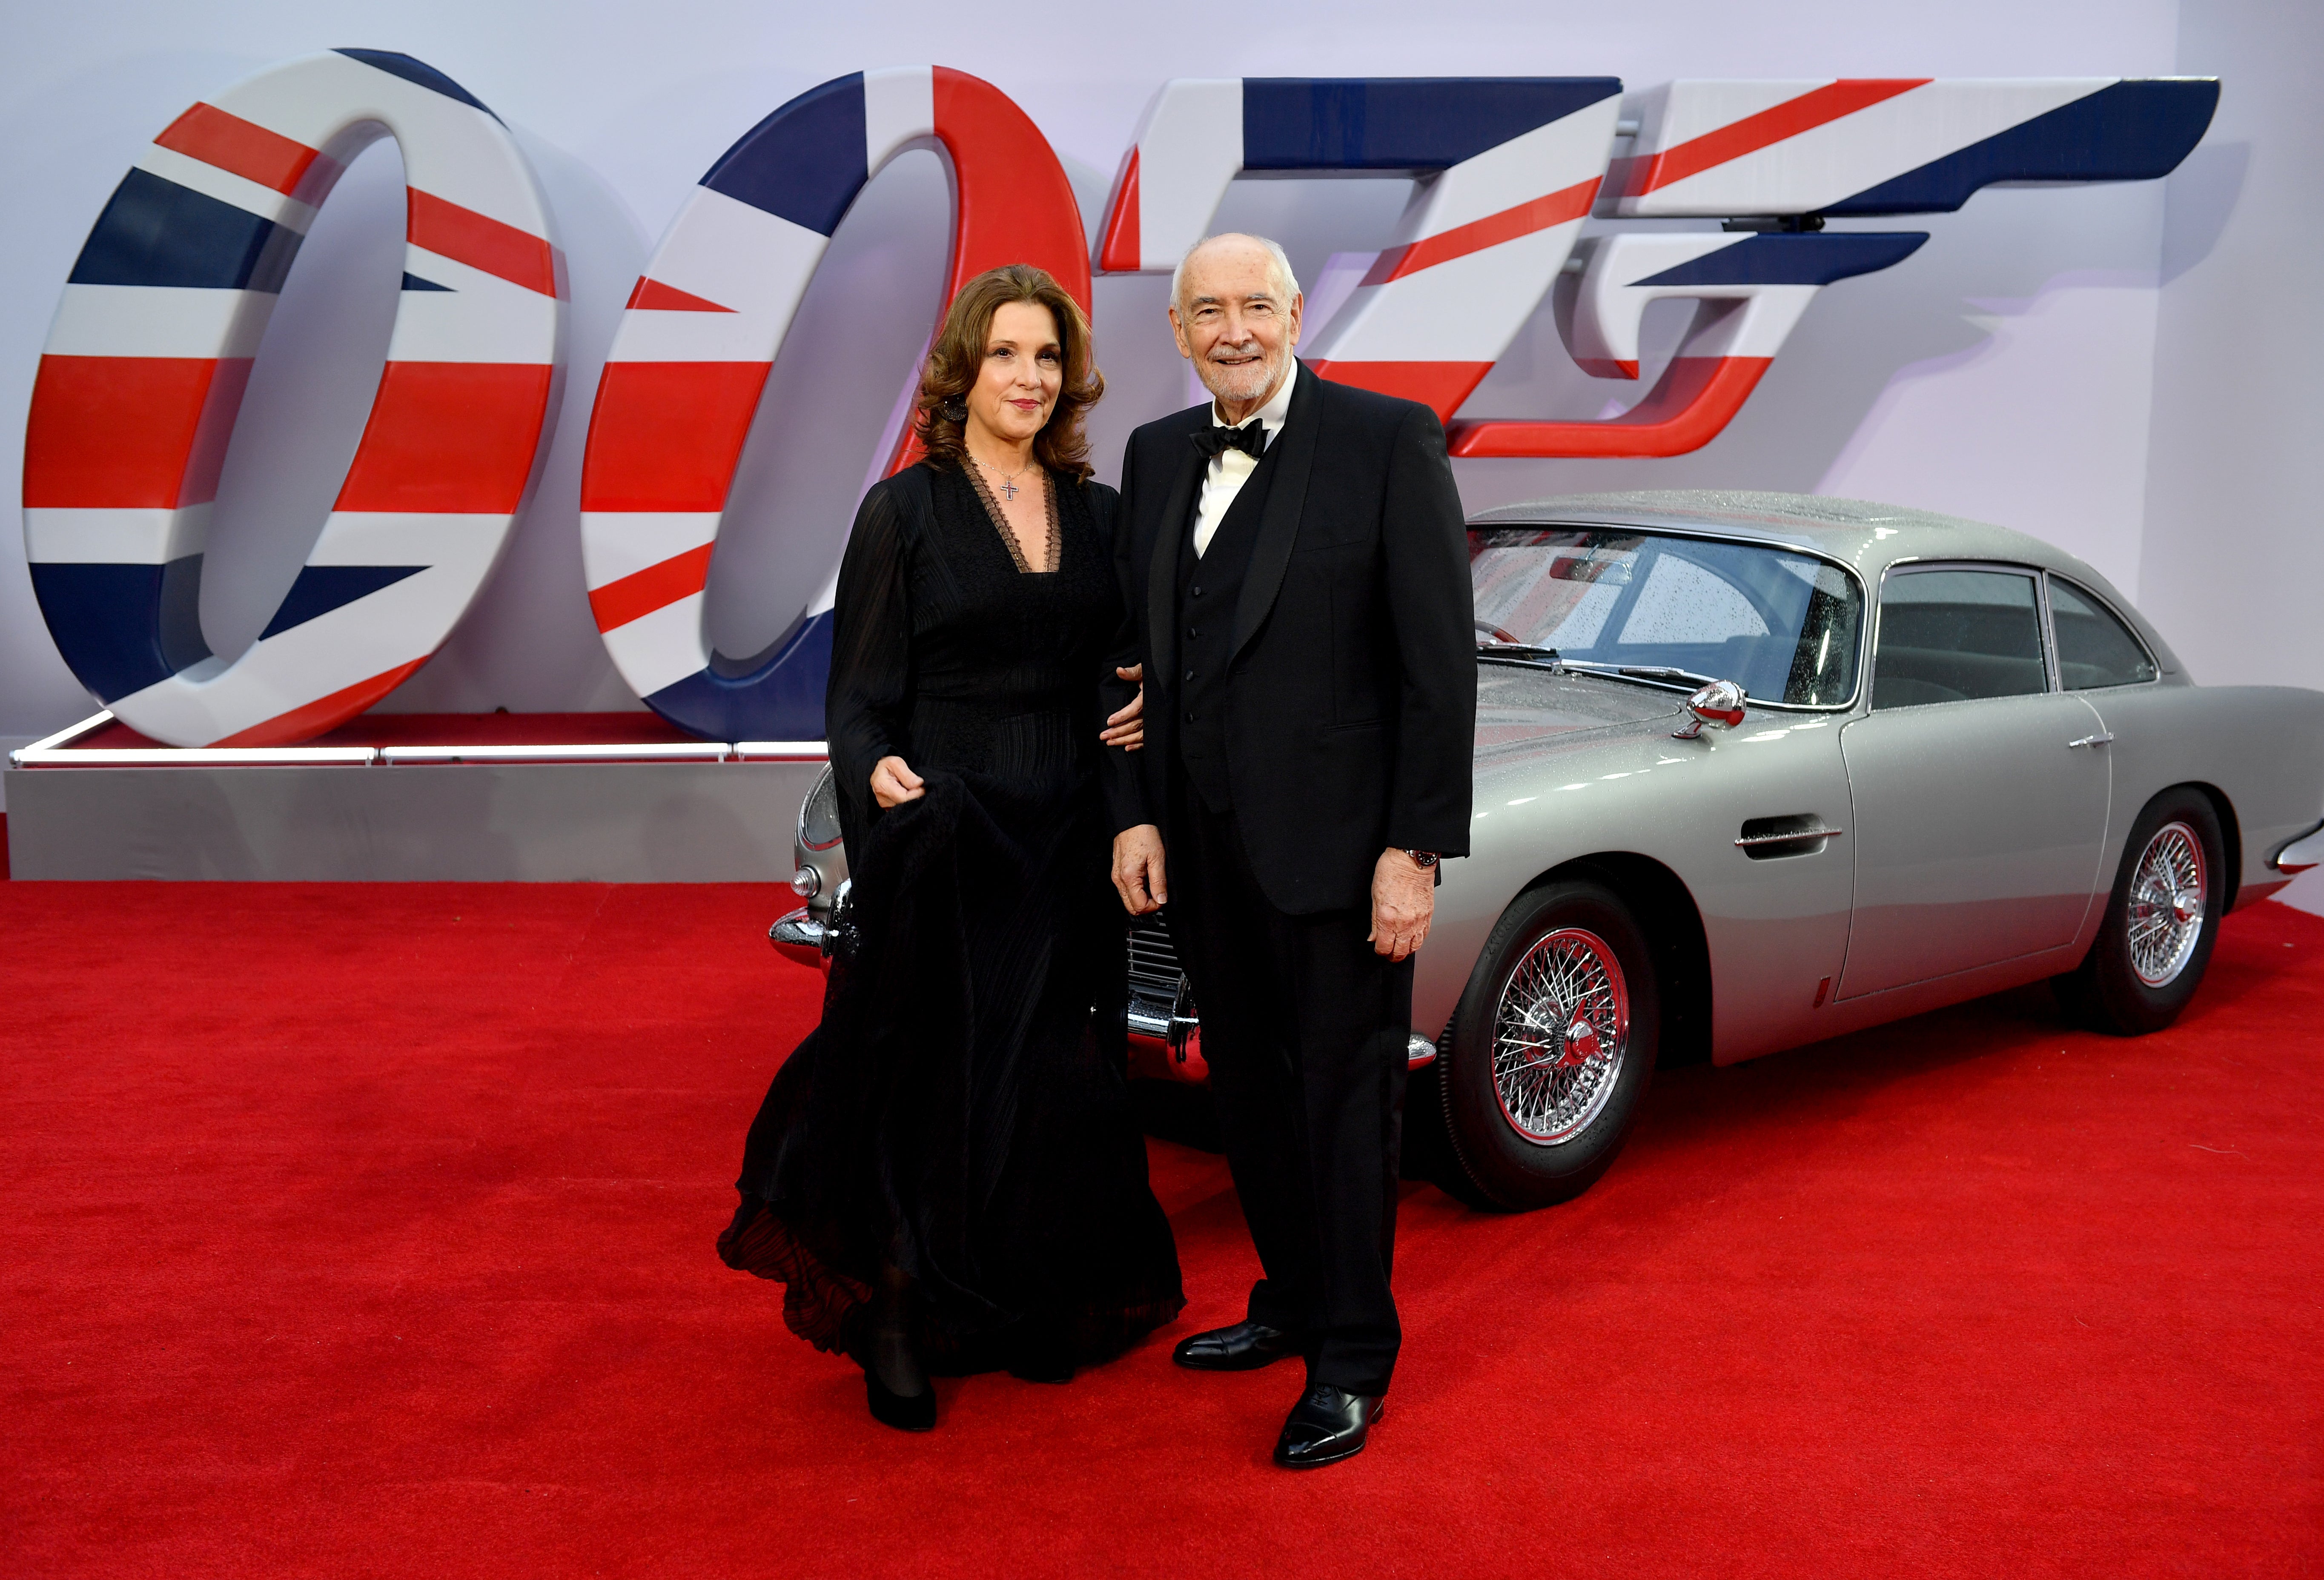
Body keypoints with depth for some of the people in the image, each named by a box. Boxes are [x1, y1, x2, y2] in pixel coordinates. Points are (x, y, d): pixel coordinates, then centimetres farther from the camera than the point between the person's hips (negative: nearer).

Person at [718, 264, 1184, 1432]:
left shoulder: (1098, 514, 11)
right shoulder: (904, 511, -2)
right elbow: (859, 694, -5)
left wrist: (1141, 715, -2)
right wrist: (876, 773, -25)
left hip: (1068, 847, 4)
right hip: (943, 841, -4)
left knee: (1054, 1090, 9)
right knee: (937, 1081, 1)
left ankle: (1031, 1314, 26)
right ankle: (894, 1318, 19)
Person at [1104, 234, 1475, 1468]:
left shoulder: (1389, 440, -8)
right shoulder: (1155, 455, 9)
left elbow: (1441, 663, -11)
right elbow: (1138, 651, 11)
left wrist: (1416, 849, -15)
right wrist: (1135, 815, 2)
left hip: (1336, 842, -5)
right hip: (1201, 845, 6)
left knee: (1343, 1097, 5)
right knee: (1249, 1089, 17)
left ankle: (1352, 1360, 21)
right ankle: (1292, 1302, 37)